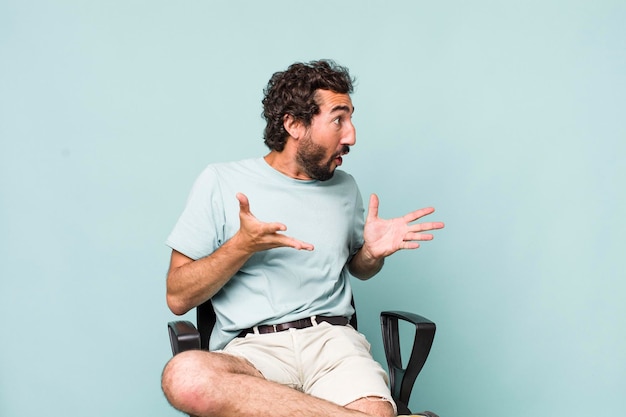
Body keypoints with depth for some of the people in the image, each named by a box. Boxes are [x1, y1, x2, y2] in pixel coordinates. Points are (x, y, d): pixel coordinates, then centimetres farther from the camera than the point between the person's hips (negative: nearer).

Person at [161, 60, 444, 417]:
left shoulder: (345, 187, 15)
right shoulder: (221, 182, 3)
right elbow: (178, 298, 1)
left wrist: (373, 253, 6)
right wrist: (242, 245, -14)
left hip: (332, 337, 0)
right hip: (251, 347, 1)